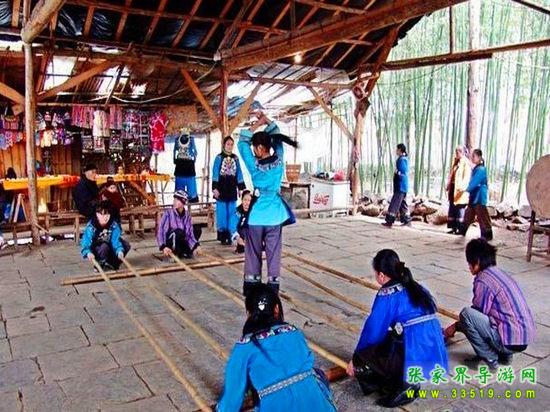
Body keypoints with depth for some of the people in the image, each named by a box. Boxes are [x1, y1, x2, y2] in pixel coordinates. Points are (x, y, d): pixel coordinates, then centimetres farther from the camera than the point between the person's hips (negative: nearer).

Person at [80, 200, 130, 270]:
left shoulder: (114, 225, -16)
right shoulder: (91, 226, -25)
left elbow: (115, 240, -25)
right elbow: (85, 242, -33)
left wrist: (119, 250, -45)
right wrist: (88, 253, -54)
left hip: (109, 247, 4)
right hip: (96, 248, -4)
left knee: (126, 245, -15)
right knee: (104, 247, -36)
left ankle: (113, 263, 2)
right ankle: (100, 264, -9)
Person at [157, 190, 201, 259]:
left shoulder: (187, 215, -3)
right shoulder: (168, 213, -14)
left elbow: (190, 232, -9)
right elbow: (160, 231, -18)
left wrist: (196, 246, -23)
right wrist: (163, 247, -30)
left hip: (182, 241, 5)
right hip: (170, 244, -5)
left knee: (197, 229, -4)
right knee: (179, 231, -33)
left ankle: (187, 251, 0)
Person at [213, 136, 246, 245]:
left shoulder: (235, 158, 9)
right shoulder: (219, 157, -1)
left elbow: (239, 174, 11)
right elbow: (215, 174, -4)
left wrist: (241, 188, 8)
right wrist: (214, 188, -11)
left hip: (232, 190, 3)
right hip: (222, 189, -3)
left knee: (232, 213, 4)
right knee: (222, 212, 0)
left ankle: (229, 235, 12)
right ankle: (222, 235, 9)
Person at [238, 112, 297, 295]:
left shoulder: (254, 165, -13)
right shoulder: (279, 160, -6)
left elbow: (242, 142, -1)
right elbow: (277, 137, 9)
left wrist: (258, 124, -1)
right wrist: (266, 120, 7)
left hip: (256, 216, -2)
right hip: (275, 215, 2)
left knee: (253, 253, 11)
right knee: (274, 252, 7)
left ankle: (251, 285, 18)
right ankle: (273, 285, 11)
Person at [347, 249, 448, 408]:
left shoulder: (387, 295, -8)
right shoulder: (418, 288, 14)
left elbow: (373, 330, -2)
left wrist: (356, 360, 15)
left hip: (415, 362, -8)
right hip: (436, 361, 8)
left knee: (361, 359, 7)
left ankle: (403, 385, -1)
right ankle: (408, 383, 14)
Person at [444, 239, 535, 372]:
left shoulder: (483, 280, -16)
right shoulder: (499, 273, 12)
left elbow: (476, 315, -8)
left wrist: (455, 326, 7)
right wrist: (461, 323, 31)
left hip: (511, 342, -9)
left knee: (466, 313, -16)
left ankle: (490, 360, -4)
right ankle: (505, 355, 16)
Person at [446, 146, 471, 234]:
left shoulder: (466, 163, -9)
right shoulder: (455, 162, 16)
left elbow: (466, 177, -16)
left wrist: (462, 187, -25)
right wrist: (448, 186, 14)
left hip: (460, 190, -8)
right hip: (453, 188, 8)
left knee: (460, 209, -4)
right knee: (452, 209, 9)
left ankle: (460, 228, 2)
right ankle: (454, 228, 14)